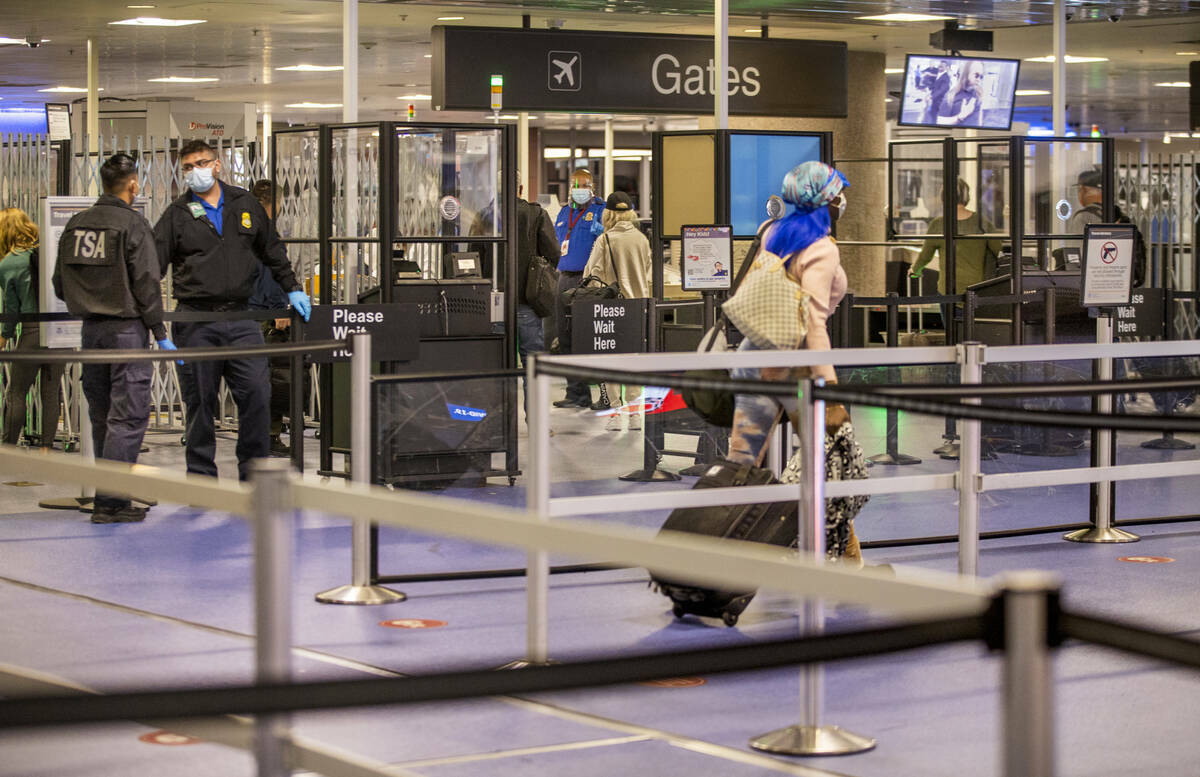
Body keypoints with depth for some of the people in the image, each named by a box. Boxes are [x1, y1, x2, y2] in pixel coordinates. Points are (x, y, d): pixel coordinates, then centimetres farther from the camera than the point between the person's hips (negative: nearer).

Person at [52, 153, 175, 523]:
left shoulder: (75, 225, 8)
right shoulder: (132, 224, -10)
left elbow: (60, 284, 12)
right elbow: (147, 284, -12)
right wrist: (160, 333, -7)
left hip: (91, 329, 7)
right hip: (126, 328, -7)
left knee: (101, 416, 13)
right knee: (128, 416, -5)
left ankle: (110, 495, 19)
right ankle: (110, 501, -10)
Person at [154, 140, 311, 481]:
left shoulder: (245, 205, 12)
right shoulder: (177, 215, 5)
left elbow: (272, 251, 23)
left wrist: (292, 289, 22)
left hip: (241, 319, 2)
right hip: (196, 324, -1)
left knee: (256, 393, -5)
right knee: (199, 401, 3)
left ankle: (254, 471, 6)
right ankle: (202, 476, 12)